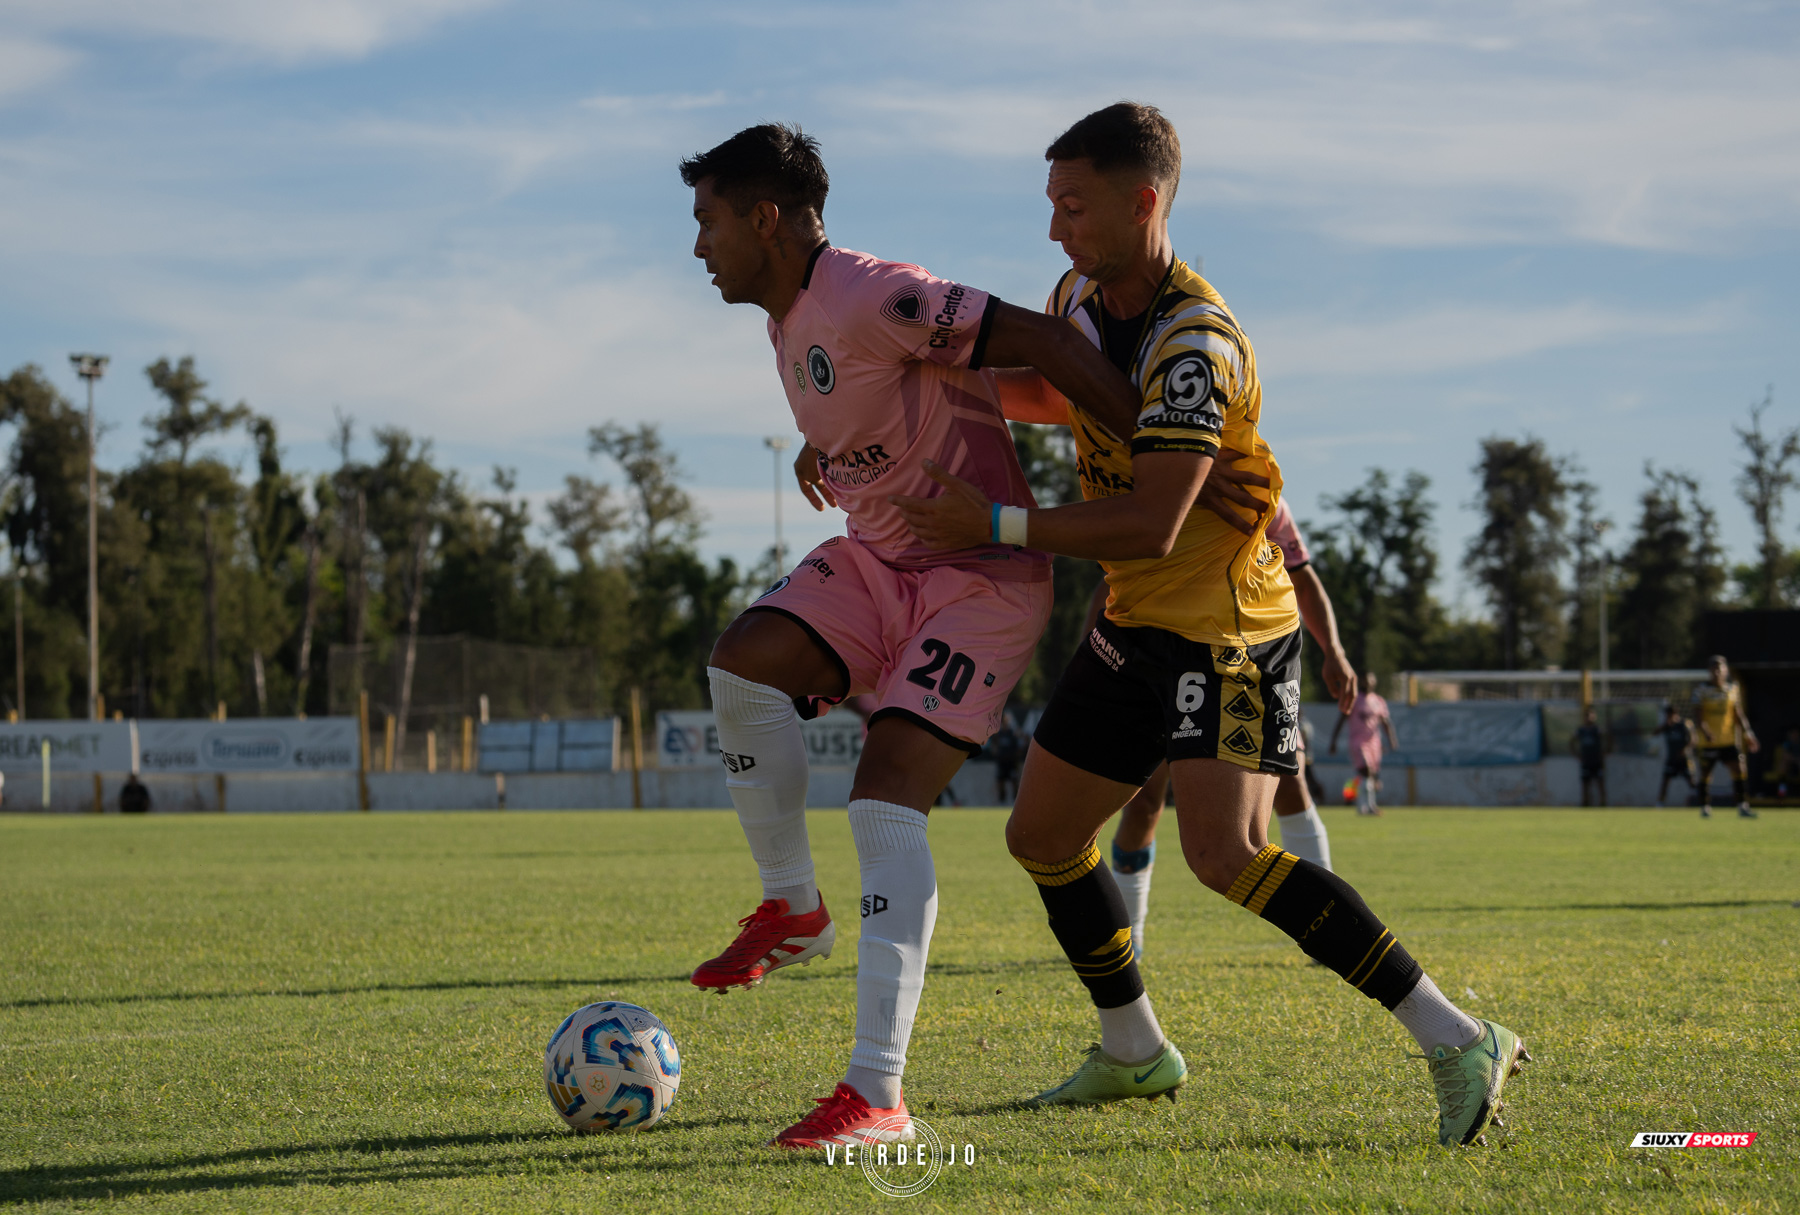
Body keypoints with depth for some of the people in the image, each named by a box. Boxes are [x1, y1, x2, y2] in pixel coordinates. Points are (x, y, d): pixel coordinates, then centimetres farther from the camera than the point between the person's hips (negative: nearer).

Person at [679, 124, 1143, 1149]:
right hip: (878, 557, 8)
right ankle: (793, 911, 1)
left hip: (982, 575, -8)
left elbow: (1039, 343, -26)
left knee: (886, 797, -19)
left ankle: (878, 1094, -19)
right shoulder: (791, 323, 9)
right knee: (743, 663, -16)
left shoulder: (866, 299, -22)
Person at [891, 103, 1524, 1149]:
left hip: (1229, 629, -9)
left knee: (1226, 853, -25)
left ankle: (1458, 1045, -22)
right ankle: (1135, 1053, 32)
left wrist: (995, 526, -26)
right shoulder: (1080, 299, 5)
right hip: (1139, 625, 10)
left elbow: (1149, 523, -30)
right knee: (1043, 836, 14)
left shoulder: (1196, 345, -24)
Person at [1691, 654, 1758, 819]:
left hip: (1729, 741, 2)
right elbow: (1697, 716, -10)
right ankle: (1705, 808, 17)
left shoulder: (1733, 689, 7)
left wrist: (1747, 733, 2)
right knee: (1705, 774, 5)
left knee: (1740, 771, -9)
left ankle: (1742, 806, -7)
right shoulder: (1702, 691, -3)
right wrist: (1705, 731, -27)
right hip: (1708, 742, -2)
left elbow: (1738, 715, 12)